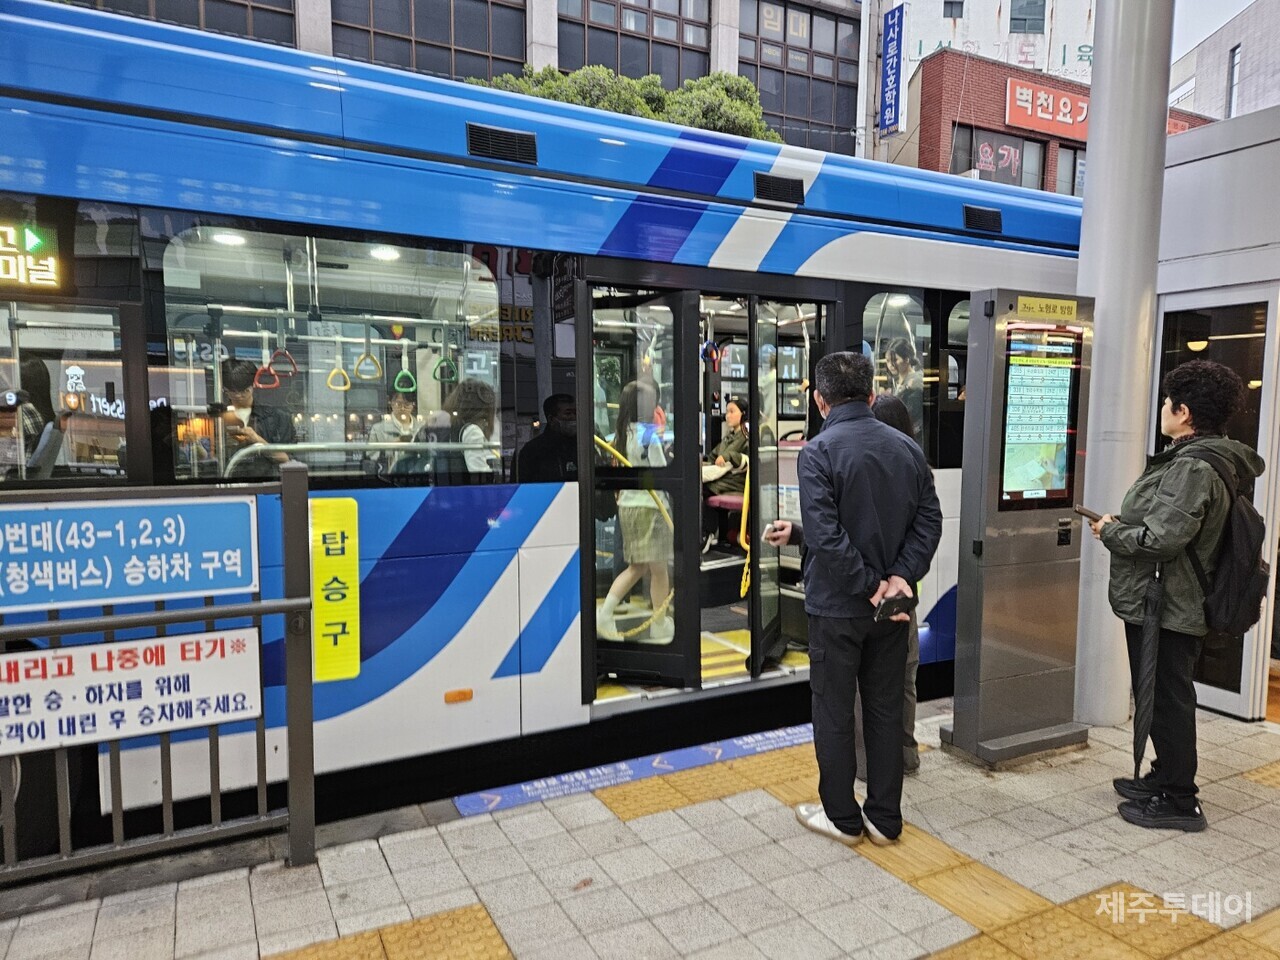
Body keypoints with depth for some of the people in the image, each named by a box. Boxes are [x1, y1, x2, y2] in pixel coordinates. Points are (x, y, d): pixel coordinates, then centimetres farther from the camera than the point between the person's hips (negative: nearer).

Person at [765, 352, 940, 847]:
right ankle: (885, 817, 27)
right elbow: (929, 520, 0)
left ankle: (842, 817, 24)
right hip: (892, 607, 5)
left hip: (837, 606, -5)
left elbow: (826, 536, -24)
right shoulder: (907, 447, 3)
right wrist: (900, 576, -8)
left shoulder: (818, 452, -16)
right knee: (885, 709, 16)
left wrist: (869, 586, -15)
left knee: (834, 712, 10)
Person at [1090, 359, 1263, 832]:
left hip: (1166, 609, -11)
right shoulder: (1201, 460, 12)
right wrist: (1123, 524, 6)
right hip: (1170, 604, 11)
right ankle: (1166, 778, 36)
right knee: (1162, 699, 21)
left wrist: (1110, 532, -12)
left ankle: (1179, 801, 16)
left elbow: (1161, 538, -28)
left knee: (1168, 701, 2)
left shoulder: (1193, 467, -22)